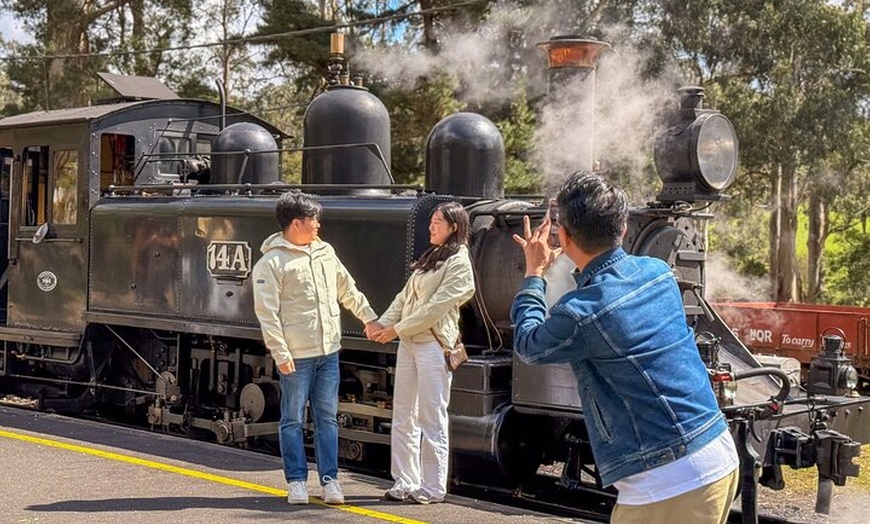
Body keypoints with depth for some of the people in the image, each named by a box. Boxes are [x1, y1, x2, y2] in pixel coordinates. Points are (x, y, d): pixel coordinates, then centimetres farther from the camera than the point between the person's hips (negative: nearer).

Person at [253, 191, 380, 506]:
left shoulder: (325, 252, 11)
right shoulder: (272, 262, -10)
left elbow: (348, 290, 22)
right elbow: (267, 312, -12)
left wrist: (369, 317, 21)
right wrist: (280, 353, -16)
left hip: (329, 352, 6)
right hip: (296, 356, -6)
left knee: (327, 418, 10)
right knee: (293, 420, 4)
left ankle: (329, 479, 16)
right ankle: (296, 480, 14)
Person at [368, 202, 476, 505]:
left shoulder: (459, 263, -7)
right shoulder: (429, 257, 20)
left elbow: (436, 307, -14)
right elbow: (405, 297, 16)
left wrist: (397, 329, -13)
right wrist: (383, 322, 2)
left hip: (434, 344, -9)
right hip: (408, 343, 9)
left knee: (432, 419, -4)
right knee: (403, 416, 10)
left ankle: (433, 488, 2)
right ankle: (404, 482, 16)